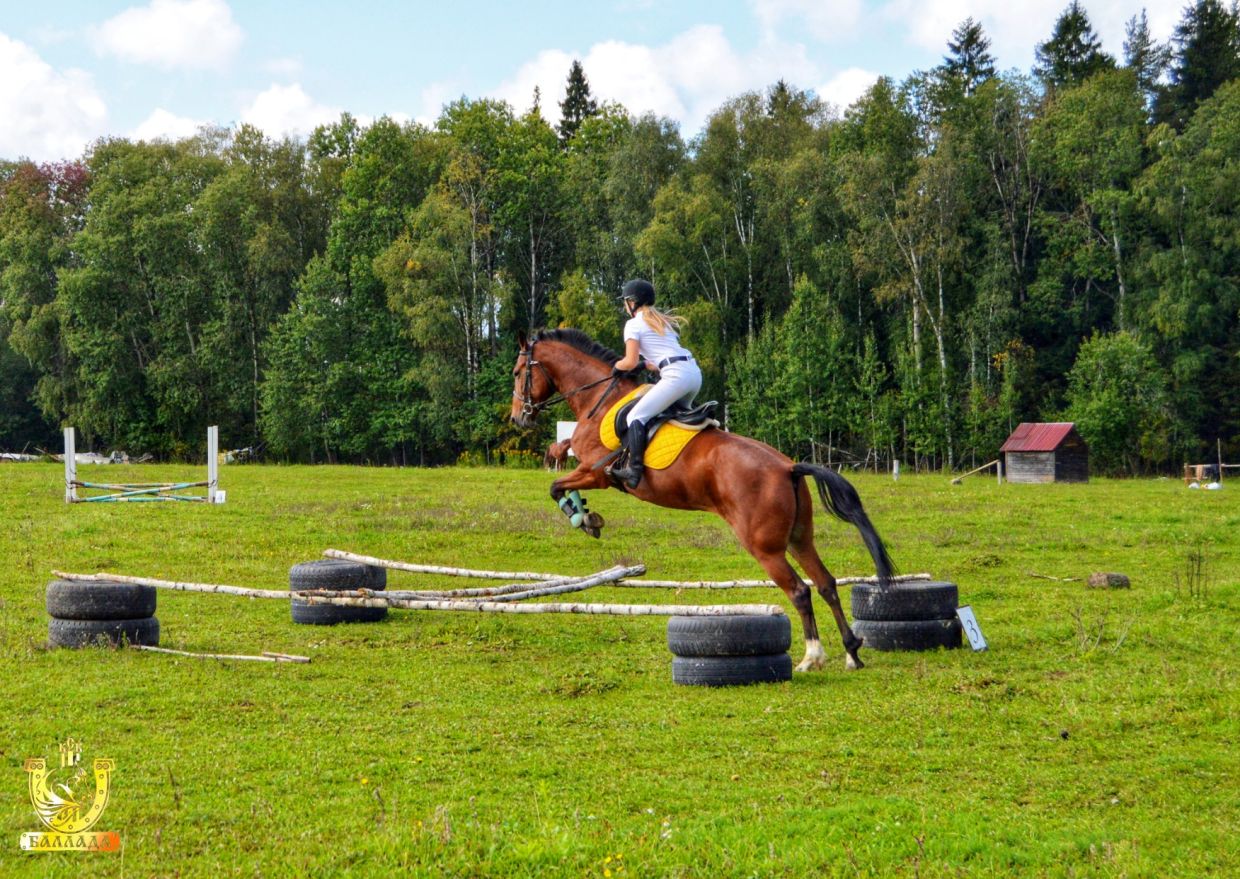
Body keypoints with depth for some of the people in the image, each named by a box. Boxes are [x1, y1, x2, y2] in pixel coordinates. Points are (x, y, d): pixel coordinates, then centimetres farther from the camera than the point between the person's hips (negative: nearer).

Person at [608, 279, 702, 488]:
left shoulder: (634, 324, 3)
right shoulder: (662, 321, 28)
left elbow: (631, 362, -4)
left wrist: (617, 366, 16)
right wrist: (644, 364, 28)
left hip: (676, 375, -9)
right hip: (694, 372, 9)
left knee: (636, 416, -9)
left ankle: (634, 469, -21)